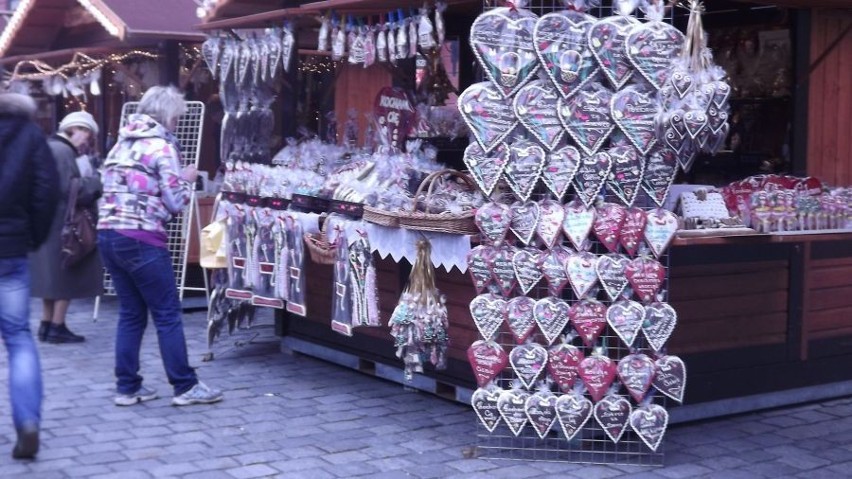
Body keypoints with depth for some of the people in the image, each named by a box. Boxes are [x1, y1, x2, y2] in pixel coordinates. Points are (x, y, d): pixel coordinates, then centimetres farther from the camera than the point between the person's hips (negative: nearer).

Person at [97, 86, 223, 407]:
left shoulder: (122, 143, 15)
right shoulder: (162, 146, -6)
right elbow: (175, 202, -9)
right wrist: (187, 181, 11)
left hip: (107, 234, 7)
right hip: (141, 240, -7)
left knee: (130, 313, 13)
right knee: (168, 314, 1)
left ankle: (127, 387, 15)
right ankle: (185, 386, 5)